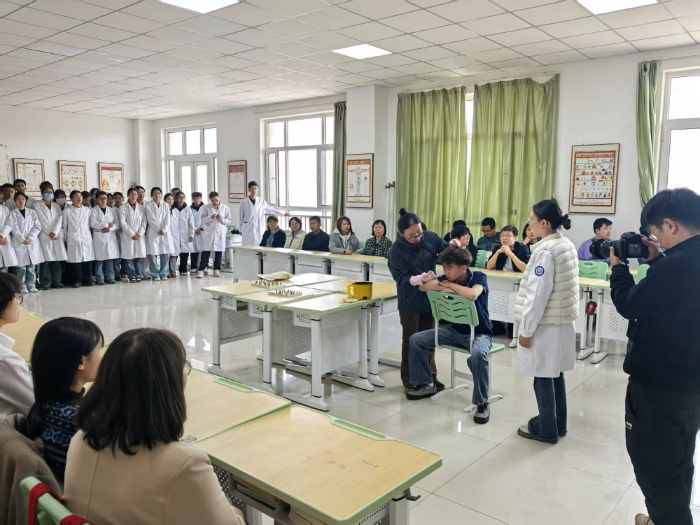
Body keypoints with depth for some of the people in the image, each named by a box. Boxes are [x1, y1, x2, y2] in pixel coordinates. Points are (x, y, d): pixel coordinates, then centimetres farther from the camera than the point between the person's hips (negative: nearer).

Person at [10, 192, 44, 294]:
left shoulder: (32, 212, 11)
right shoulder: (12, 213, 4)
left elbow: (37, 227, 3)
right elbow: (14, 229, -5)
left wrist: (30, 238, -9)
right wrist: (22, 240, -15)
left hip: (33, 243, 2)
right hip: (19, 243, -2)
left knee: (32, 266, 4)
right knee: (21, 267, -2)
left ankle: (31, 285, 10)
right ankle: (22, 286, 5)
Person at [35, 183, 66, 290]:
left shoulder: (57, 206, 16)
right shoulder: (37, 206, 6)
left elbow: (59, 220, 4)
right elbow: (41, 221, -3)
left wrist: (54, 232, -10)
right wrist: (49, 233, -11)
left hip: (57, 236, 3)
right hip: (44, 236, -3)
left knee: (56, 260, 2)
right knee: (45, 260, -7)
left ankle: (56, 282, 7)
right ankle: (45, 283, -3)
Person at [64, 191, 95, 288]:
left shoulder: (87, 210, 10)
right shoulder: (67, 211, 3)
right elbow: (64, 226, 7)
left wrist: (88, 235, 11)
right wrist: (65, 239, 7)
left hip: (86, 239, 2)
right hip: (73, 240, -2)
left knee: (87, 260, 0)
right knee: (75, 260, -4)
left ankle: (87, 280, 9)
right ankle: (76, 281, 5)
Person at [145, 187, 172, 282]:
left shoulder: (166, 205, 11)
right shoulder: (148, 205, 3)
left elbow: (167, 219, 3)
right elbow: (151, 219, -5)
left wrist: (164, 230, -10)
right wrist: (158, 230, -12)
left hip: (165, 232, 3)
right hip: (153, 232, -3)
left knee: (165, 253, -1)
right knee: (153, 254, -6)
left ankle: (163, 274, 10)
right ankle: (155, 275, 3)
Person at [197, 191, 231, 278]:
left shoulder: (225, 208, 4)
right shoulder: (206, 207, 2)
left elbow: (230, 220, 5)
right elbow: (202, 219, -1)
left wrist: (223, 220, -14)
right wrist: (210, 217, -18)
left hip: (221, 232, 1)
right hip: (209, 232, -1)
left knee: (219, 251, 6)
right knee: (206, 251, -4)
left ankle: (216, 269, 16)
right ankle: (201, 270, 0)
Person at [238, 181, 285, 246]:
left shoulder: (262, 201, 5)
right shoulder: (244, 202, 0)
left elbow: (270, 209, 17)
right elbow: (240, 217, 6)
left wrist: (282, 213, 20)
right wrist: (240, 229, 9)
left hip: (259, 229, 2)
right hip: (247, 230, -2)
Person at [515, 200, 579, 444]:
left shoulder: (545, 251, -20)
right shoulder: (568, 245, 8)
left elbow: (538, 294, -22)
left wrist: (526, 329, -15)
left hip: (546, 323, -9)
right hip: (563, 320, 9)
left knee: (543, 376, 4)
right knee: (555, 373, 18)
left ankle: (547, 429, 16)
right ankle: (557, 424, 30)